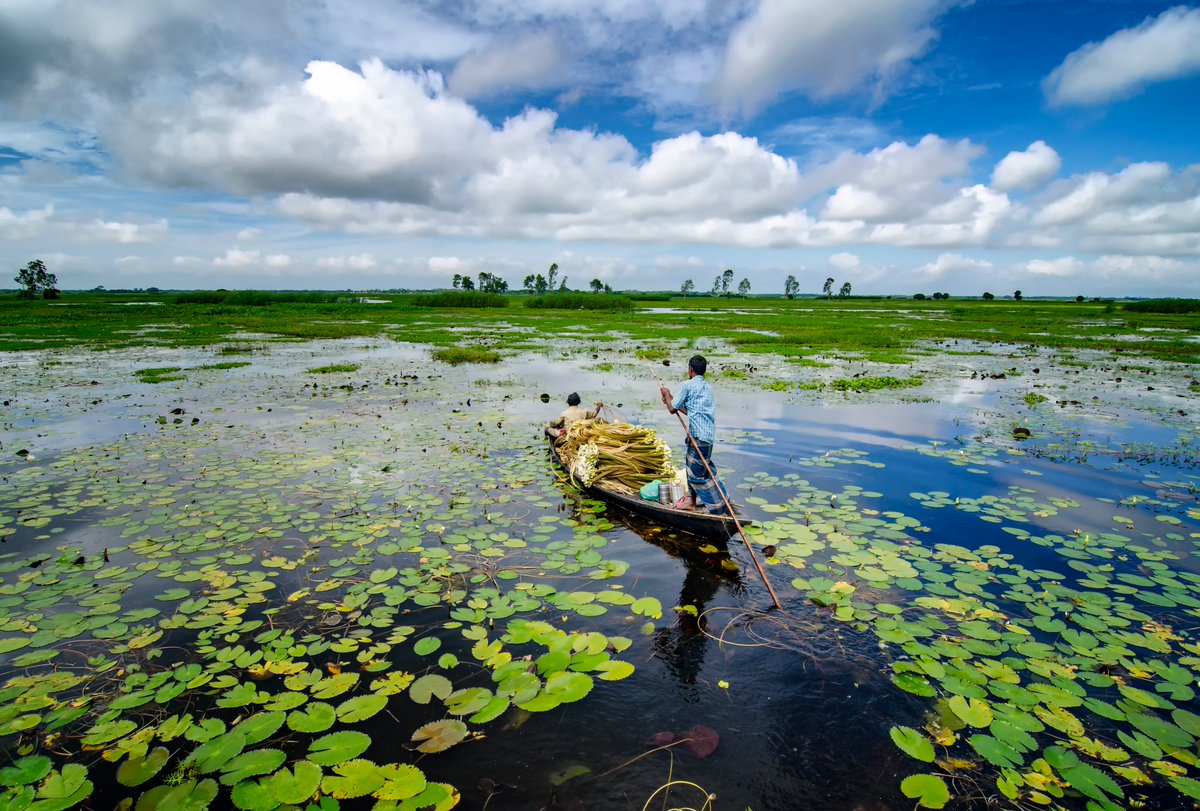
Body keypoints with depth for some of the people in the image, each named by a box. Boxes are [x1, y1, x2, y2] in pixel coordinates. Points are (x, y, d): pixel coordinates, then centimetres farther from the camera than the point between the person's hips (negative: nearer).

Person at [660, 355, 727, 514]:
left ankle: (718, 505, 3)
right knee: (692, 467, 20)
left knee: (696, 472, -1)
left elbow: (672, 409, -5)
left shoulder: (688, 385, -8)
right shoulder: (707, 386, 18)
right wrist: (671, 399, 28)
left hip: (699, 435, -9)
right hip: (708, 433, 9)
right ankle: (691, 500, 29)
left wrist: (667, 394, 12)